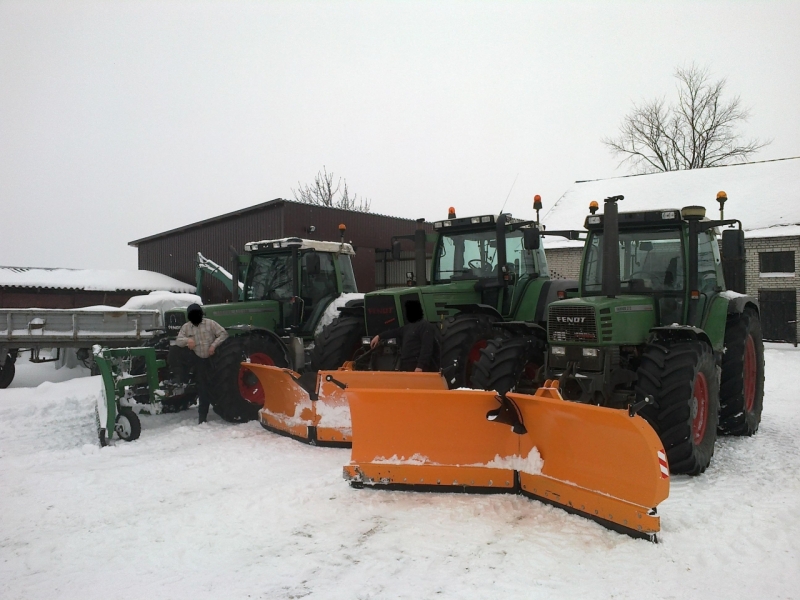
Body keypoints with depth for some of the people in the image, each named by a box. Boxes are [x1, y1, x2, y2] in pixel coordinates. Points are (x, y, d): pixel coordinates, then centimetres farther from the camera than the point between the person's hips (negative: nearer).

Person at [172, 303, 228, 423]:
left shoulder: (210, 323, -3)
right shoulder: (186, 327, 2)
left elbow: (223, 334, -7)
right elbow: (178, 341, -8)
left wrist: (214, 345, -20)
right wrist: (187, 340, -31)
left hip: (205, 360, -2)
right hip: (192, 357, 2)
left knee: (204, 387, -2)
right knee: (174, 351, -24)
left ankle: (202, 416, 10)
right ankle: (182, 380, -9)